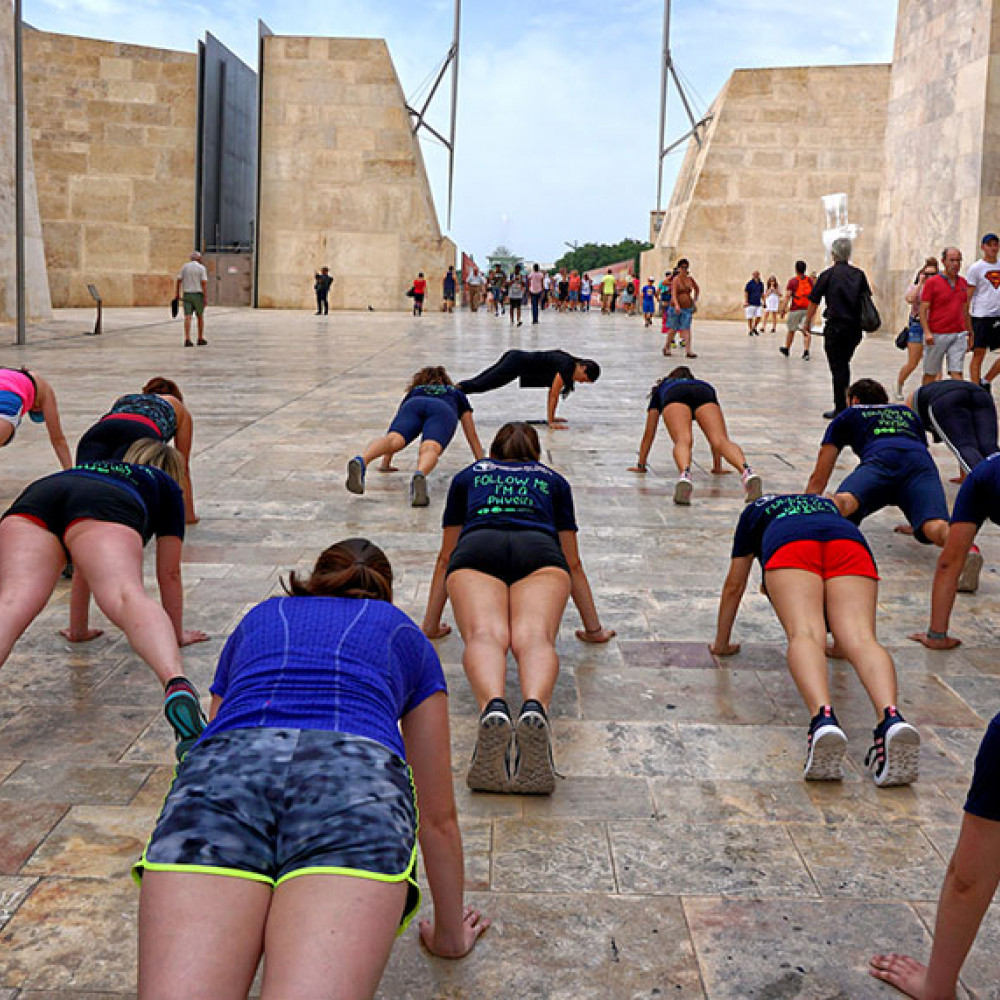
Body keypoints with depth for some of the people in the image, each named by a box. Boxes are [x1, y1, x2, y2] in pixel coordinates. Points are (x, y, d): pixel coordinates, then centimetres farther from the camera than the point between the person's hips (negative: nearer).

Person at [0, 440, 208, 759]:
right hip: (106, 509, -3)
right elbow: (169, 573, 37)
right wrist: (177, 633, 51)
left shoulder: (94, 467, 48)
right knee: (127, 597, -27)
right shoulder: (166, 487, 36)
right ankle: (177, 685, -55)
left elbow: (86, 565, 56)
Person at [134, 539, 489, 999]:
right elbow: (439, 816, 40)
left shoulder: (255, 621, 41)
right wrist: (450, 936, 54)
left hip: (222, 773, 2)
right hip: (357, 777, -1)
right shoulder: (404, 635, 36)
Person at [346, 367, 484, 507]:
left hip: (413, 406, 1)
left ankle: (361, 461, -57)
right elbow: (472, 435, 44)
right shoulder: (457, 394, 43)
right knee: (430, 448, -29)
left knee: (394, 439, -26)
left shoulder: (413, 392, 44)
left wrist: (386, 463, 52)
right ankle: (420, 475, -63)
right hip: (443, 411, -1)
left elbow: (396, 428, 46)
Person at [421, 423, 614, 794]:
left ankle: (493, 709, -60)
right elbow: (573, 562, 38)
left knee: (484, 634, -26)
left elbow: (446, 557, 40)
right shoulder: (553, 480, 36)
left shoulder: (467, 476, 37)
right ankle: (535, 709, -60)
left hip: (478, 548, 0)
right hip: (539, 551, 0)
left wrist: (431, 625, 48)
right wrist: (594, 628, 47)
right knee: (534, 637, -25)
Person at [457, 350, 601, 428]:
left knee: (477, 382, 7)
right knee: (479, 385, -13)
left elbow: (551, 392, 18)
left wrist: (551, 417, 19)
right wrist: (550, 422, -12)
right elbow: (554, 395, -16)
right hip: (515, 364, -9)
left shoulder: (568, 364, 11)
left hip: (516, 358, 9)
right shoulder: (568, 366, -16)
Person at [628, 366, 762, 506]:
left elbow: (649, 434, 42)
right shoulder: (704, 385, 47)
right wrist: (717, 467, 53)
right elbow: (716, 435, 47)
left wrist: (641, 465, 49)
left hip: (674, 396, -1)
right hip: (704, 393, 1)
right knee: (722, 440, -20)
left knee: (682, 441, -25)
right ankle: (746, 471, -51)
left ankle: (685, 474, -58)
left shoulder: (660, 389, 44)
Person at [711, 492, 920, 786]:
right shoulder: (827, 503, 47)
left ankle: (823, 717, -56)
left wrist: (721, 644, 51)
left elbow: (734, 586, 40)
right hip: (850, 541, 2)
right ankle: (890, 717, -51)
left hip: (789, 542, -2)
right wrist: (840, 644, 66)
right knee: (861, 638, -20)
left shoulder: (755, 511, 40)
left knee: (804, 634, -24)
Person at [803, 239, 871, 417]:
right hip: (855, 327, 5)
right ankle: (845, 402, 23)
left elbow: (813, 303, -4)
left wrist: (807, 323, 7)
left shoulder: (828, 275, -6)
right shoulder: (859, 275, 5)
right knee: (844, 365, 20)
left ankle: (840, 409, 0)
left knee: (837, 368, 0)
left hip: (835, 327, -4)